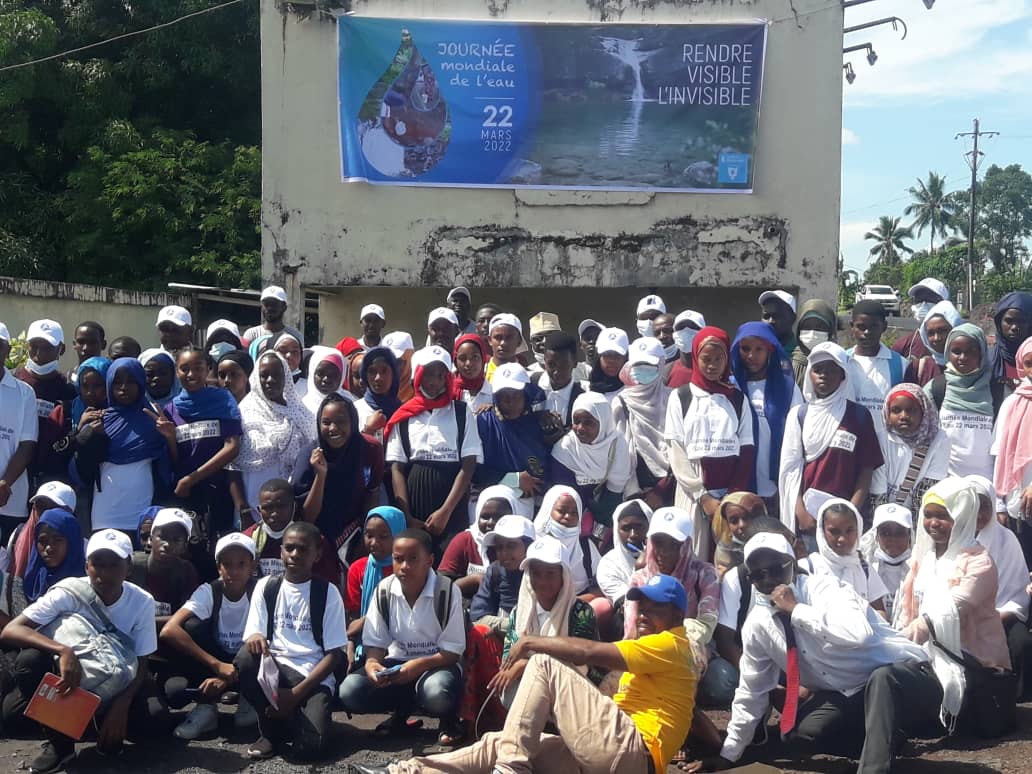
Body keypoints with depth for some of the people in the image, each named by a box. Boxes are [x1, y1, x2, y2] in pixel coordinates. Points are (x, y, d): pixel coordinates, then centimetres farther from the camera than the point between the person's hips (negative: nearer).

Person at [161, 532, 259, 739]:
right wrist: (217, 665, -39)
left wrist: (228, 676, -29)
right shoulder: (208, 592, -17)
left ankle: (248, 698, -5)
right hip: (213, 664, 1)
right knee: (192, 626, -27)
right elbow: (168, 631, -32)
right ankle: (206, 707, -19)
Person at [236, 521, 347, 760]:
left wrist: (296, 693, -14)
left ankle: (294, 716, 9)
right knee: (246, 657, -32)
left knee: (309, 746, -29)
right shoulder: (266, 587, 6)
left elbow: (335, 653, -3)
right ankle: (272, 729, -7)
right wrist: (255, 638, -24)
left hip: (314, 677, -3)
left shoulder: (328, 593, 0)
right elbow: (252, 638, 3)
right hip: (274, 669, 3)